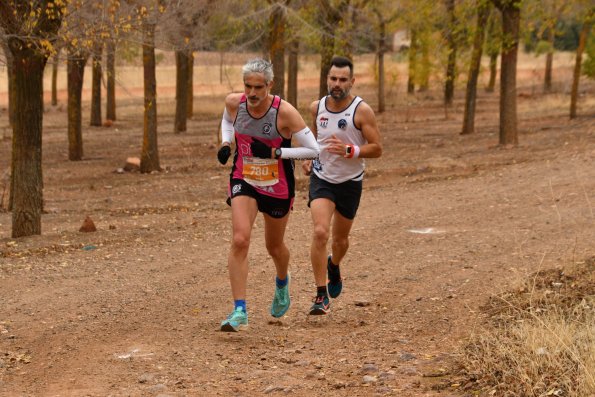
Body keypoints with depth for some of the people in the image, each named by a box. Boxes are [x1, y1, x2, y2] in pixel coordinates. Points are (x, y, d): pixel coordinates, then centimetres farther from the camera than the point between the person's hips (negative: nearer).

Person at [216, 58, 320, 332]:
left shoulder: (285, 112, -24)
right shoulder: (234, 103, -12)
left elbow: (313, 150, -21)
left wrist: (275, 152, -27)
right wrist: (226, 143, -5)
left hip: (278, 187, -1)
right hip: (243, 182, 2)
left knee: (274, 246, 17)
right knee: (239, 240, -20)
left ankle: (282, 282, 54)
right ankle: (239, 310, -17)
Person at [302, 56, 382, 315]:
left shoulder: (362, 111, -15)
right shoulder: (317, 107, -3)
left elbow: (376, 149, -15)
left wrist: (348, 150, -31)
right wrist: (308, 157, 3)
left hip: (350, 182, -1)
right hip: (322, 178, 1)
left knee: (340, 237, 16)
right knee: (320, 232, -20)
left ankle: (334, 266, 54)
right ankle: (321, 296, -15)